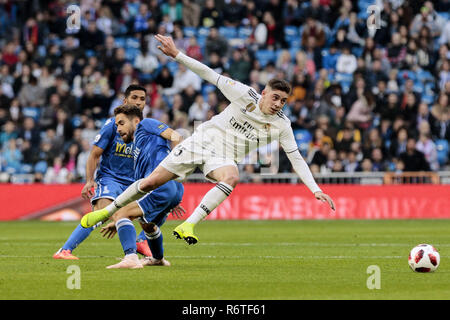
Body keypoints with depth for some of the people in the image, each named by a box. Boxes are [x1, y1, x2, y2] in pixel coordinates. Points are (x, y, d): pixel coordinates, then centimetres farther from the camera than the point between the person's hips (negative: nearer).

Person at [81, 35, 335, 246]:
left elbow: (296, 158, -1)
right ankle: (107, 212, 21)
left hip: (223, 157, 0)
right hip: (201, 142, 0)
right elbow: (211, 75, -10)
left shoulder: (282, 125, -6)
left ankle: (188, 226, -38)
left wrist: (316, 190, -9)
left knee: (232, 177, -38)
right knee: (150, 183, -2)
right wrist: (176, 54, -14)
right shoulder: (246, 95, -11)